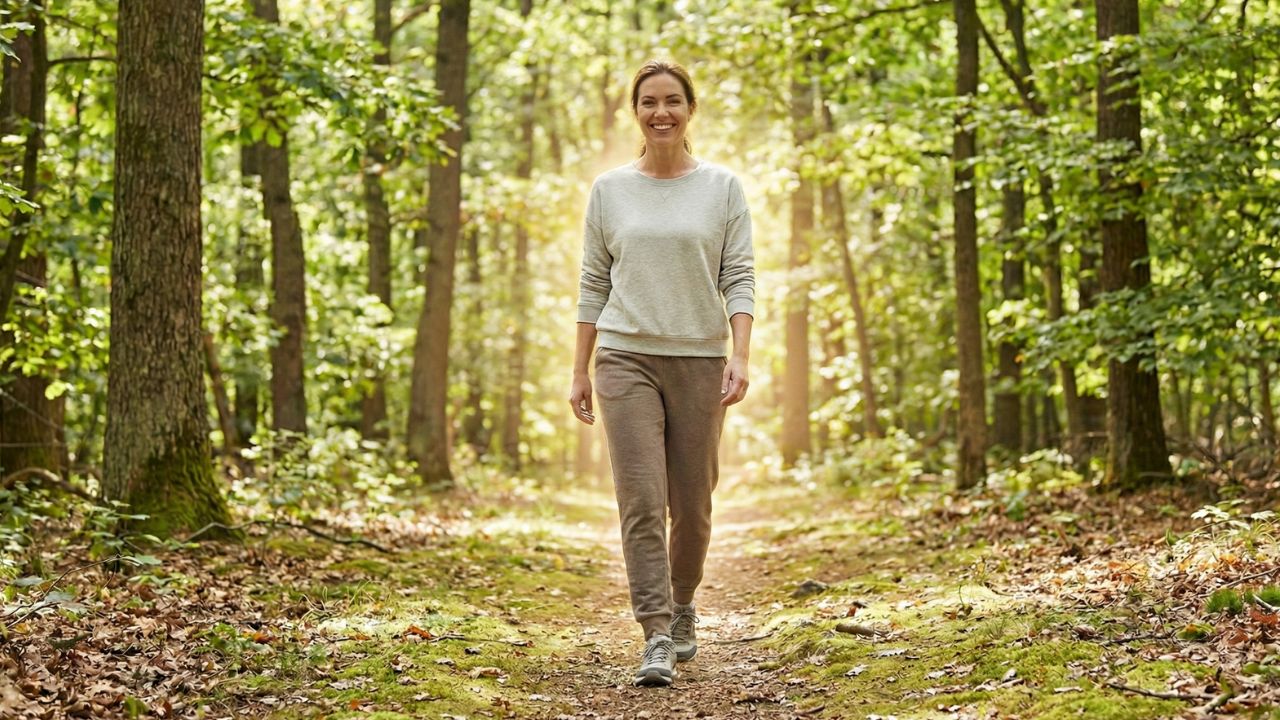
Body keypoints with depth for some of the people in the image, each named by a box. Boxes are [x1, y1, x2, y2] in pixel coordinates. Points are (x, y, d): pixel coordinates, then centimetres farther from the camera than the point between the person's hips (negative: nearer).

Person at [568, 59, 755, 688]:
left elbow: (740, 279, 0)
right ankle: (657, 637, -9)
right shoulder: (609, 190, 7)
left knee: (691, 504, 7)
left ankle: (681, 605, 32)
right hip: (626, 357, 0)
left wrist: (740, 356, -12)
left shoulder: (722, 187, 5)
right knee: (641, 500, -10)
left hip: (698, 360, 0)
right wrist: (579, 371, 6)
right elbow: (593, 285, 9)